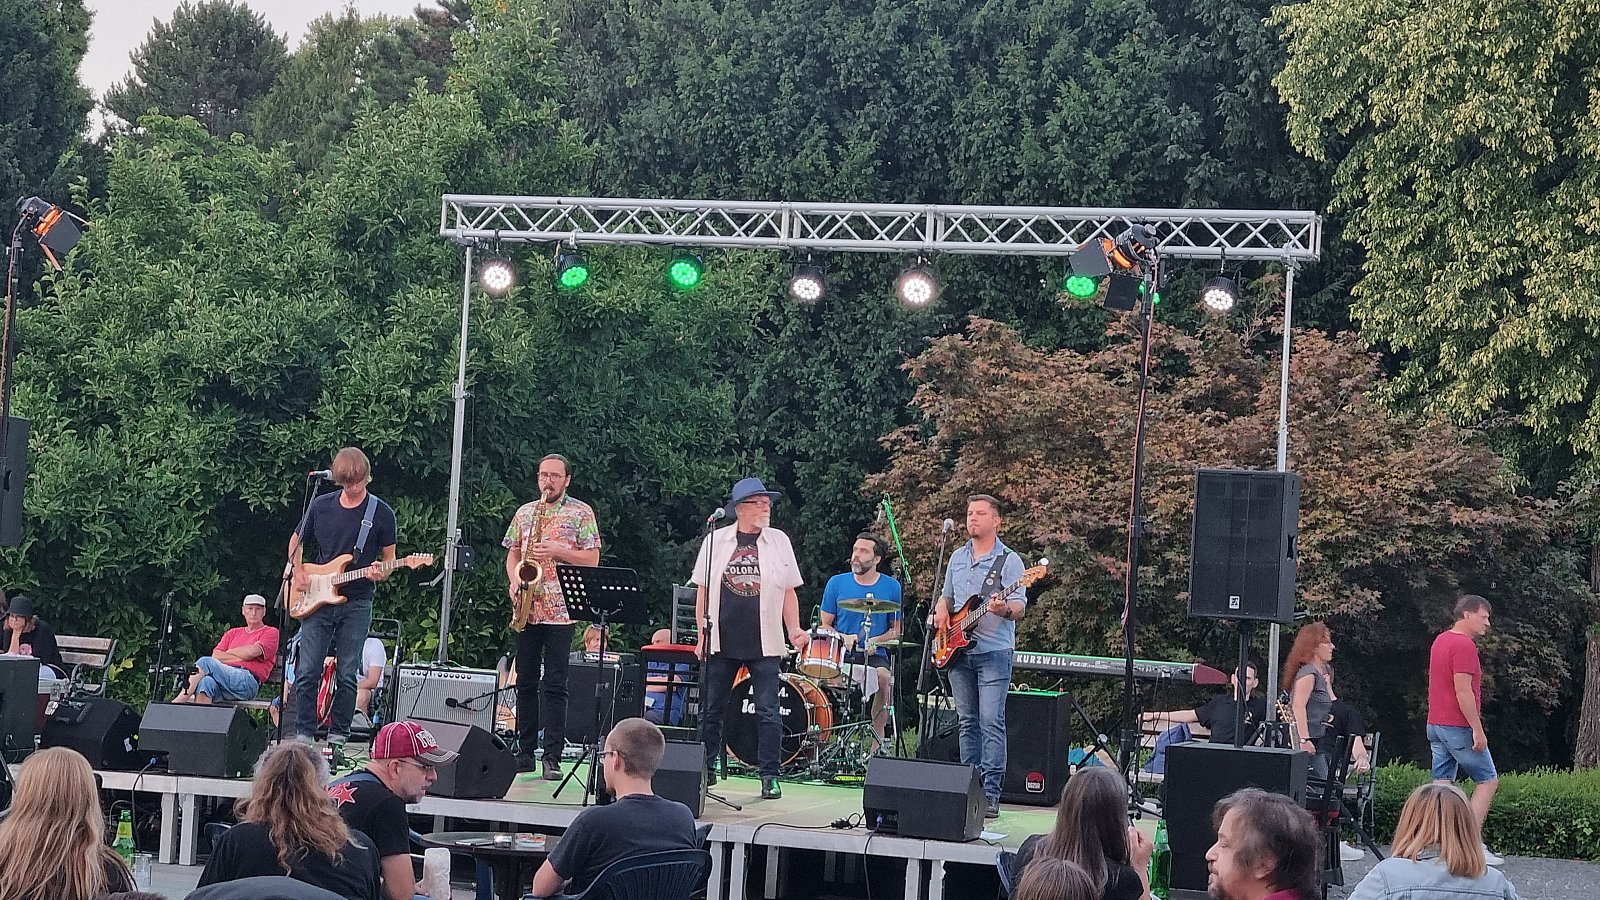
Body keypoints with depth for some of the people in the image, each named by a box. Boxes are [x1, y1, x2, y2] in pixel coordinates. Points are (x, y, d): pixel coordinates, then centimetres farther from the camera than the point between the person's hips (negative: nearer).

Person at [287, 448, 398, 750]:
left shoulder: (381, 513, 1)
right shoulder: (321, 506, 6)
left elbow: (389, 559, 6)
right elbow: (296, 541, 19)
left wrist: (380, 573, -15)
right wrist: (298, 572, 3)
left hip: (357, 603, -2)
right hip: (316, 601, 2)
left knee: (347, 675, -1)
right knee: (307, 673, -2)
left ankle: (338, 738, 7)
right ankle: (304, 735, 5)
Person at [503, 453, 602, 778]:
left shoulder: (580, 513, 3)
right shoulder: (525, 512, 15)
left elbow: (592, 558, -2)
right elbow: (513, 553, 18)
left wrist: (557, 551, -14)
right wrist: (514, 580, -1)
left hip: (560, 609, -4)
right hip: (527, 608, 4)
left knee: (555, 686, -6)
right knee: (525, 683, 6)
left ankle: (553, 757, -5)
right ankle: (525, 752, 12)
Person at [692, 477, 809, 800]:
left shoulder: (779, 541, 6)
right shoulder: (716, 541, 4)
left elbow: (788, 591, 9)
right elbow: (703, 591, 7)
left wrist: (794, 631, -1)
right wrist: (702, 635, 3)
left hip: (765, 644, 0)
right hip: (721, 642, 0)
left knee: (768, 713, -3)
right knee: (711, 710, 6)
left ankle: (770, 776, 2)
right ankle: (706, 769, 18)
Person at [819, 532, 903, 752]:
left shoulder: (891, 587, 6)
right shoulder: (837, 583, 6)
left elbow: (896, 630, 12)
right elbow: (825, 624, 11)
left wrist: (877, 640, -8)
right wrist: (843, 638, -9)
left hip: (875, 654, 0)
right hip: (841, 654, 0)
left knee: (884, 677, -32)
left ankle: (877, 742, -21)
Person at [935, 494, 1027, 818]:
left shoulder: (1009, 560, -3)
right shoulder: (957, 557, 15)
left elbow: (1019, 607, -9)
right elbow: (946, 595, 26)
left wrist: (1005, 609, -30)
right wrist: (941, 611, 4)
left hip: (993, 652, -6)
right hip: (958, 651, 6)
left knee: (991, 723, -10)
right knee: (967, 722, 9)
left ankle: (990, 794, -11)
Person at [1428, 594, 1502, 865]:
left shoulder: (1440, 640, 15)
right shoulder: (1464, 645, -16)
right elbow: (1463, 691, -22)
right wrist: (1477, 729, -20)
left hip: (1436, 725, 9)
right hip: (1458, 727, -9)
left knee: (1442, 782, 7)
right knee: (1488, 780, 0)